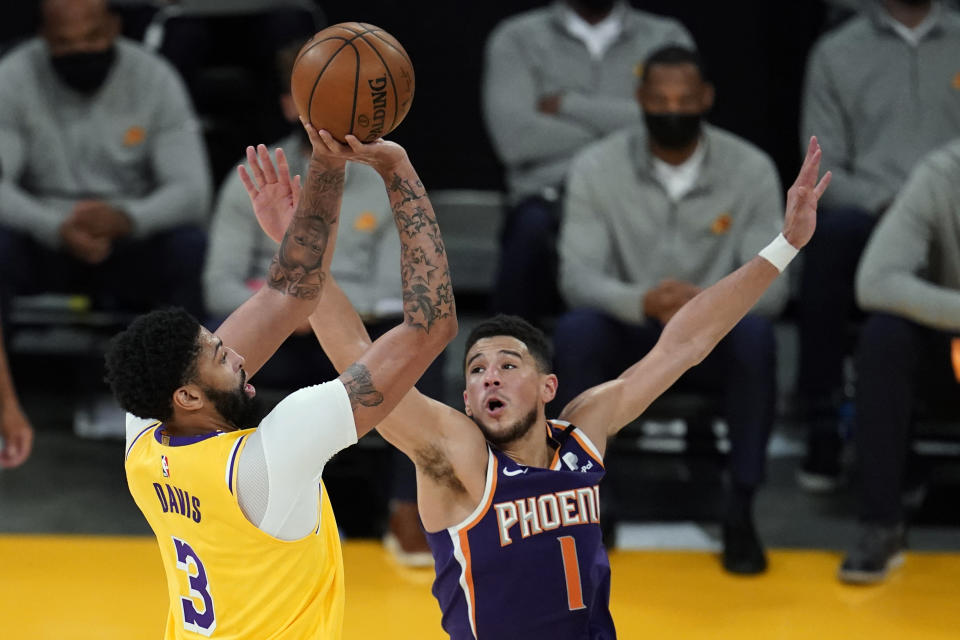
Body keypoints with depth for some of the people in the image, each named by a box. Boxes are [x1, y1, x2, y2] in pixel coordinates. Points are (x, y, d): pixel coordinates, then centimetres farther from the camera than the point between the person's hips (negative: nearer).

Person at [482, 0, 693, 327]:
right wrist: (618, 132, 3)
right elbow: (515, 138, -2)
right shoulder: (516, 39, 14)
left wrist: (568, 104, 0)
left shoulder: (668, 38, 18)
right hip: (551, 201, -1)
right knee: (532, 228, -38)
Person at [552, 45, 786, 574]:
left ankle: (741, 510, -23)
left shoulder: (751, 169, -7)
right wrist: (643, 302, -37)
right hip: (629, 335, 0)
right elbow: (578, 277, -14)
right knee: (576, 331, -34)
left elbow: (772, 286, -11)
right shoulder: (595, 168, -7)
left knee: (755, 335, -34)